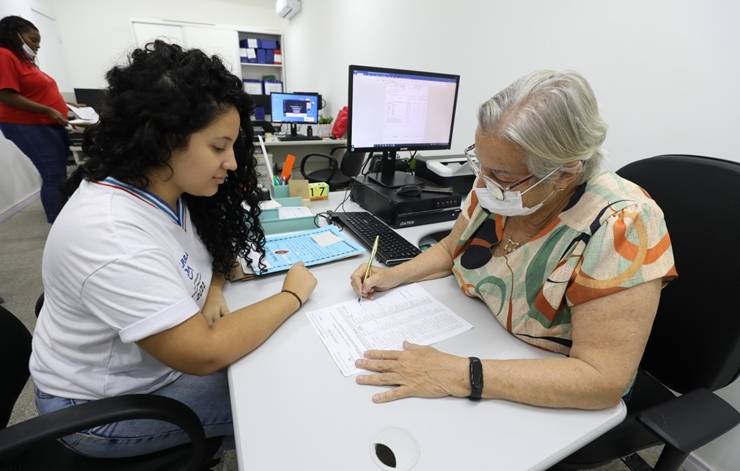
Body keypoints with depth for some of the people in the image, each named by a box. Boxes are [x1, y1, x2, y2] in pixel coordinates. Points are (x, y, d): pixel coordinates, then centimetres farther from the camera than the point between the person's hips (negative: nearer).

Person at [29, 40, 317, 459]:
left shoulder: (167, 188, -10)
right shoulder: (109, 236, -36)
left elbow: (214, 250, 6)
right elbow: (204, 355, -34)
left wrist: (212, 293, -15)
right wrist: (293, 295, -24)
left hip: (167, 354, 7)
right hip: (105, 405, -6)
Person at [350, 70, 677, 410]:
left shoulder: (619, 227, -27)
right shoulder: (497, 188, -11)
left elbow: (603, 378, -27)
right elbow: (451, 249, 5)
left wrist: (460, 376, -33)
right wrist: (394, 275, -9)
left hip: (552, 404, -4)